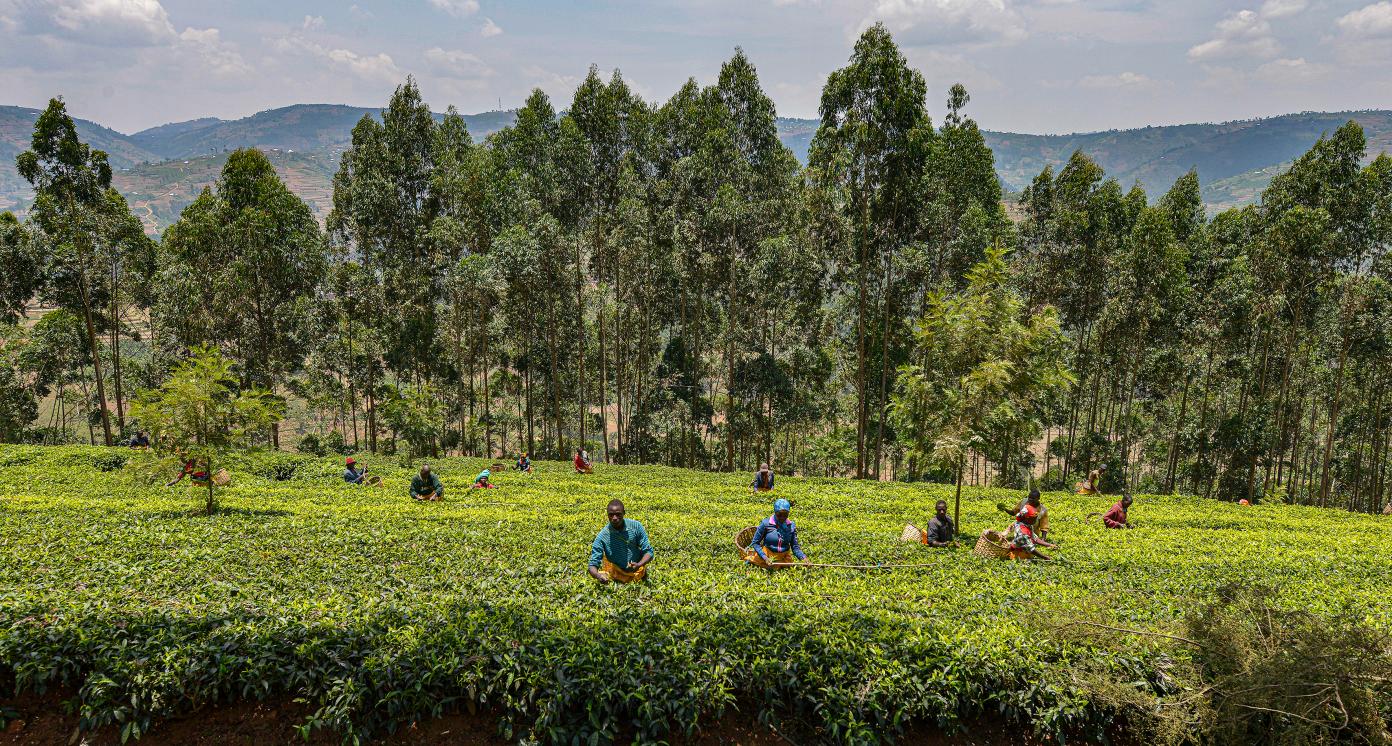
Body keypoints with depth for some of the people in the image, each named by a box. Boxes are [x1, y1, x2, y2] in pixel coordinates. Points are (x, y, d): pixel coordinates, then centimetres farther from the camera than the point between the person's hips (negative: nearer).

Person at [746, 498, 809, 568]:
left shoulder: (791, 526, -8)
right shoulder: (766, 524, -17)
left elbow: (795, 547, -3)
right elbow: (755, 543, -10)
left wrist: (803, 557, -21)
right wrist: (765, 558, -21)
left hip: (783, 558, 2)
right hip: (767, 555, -2)